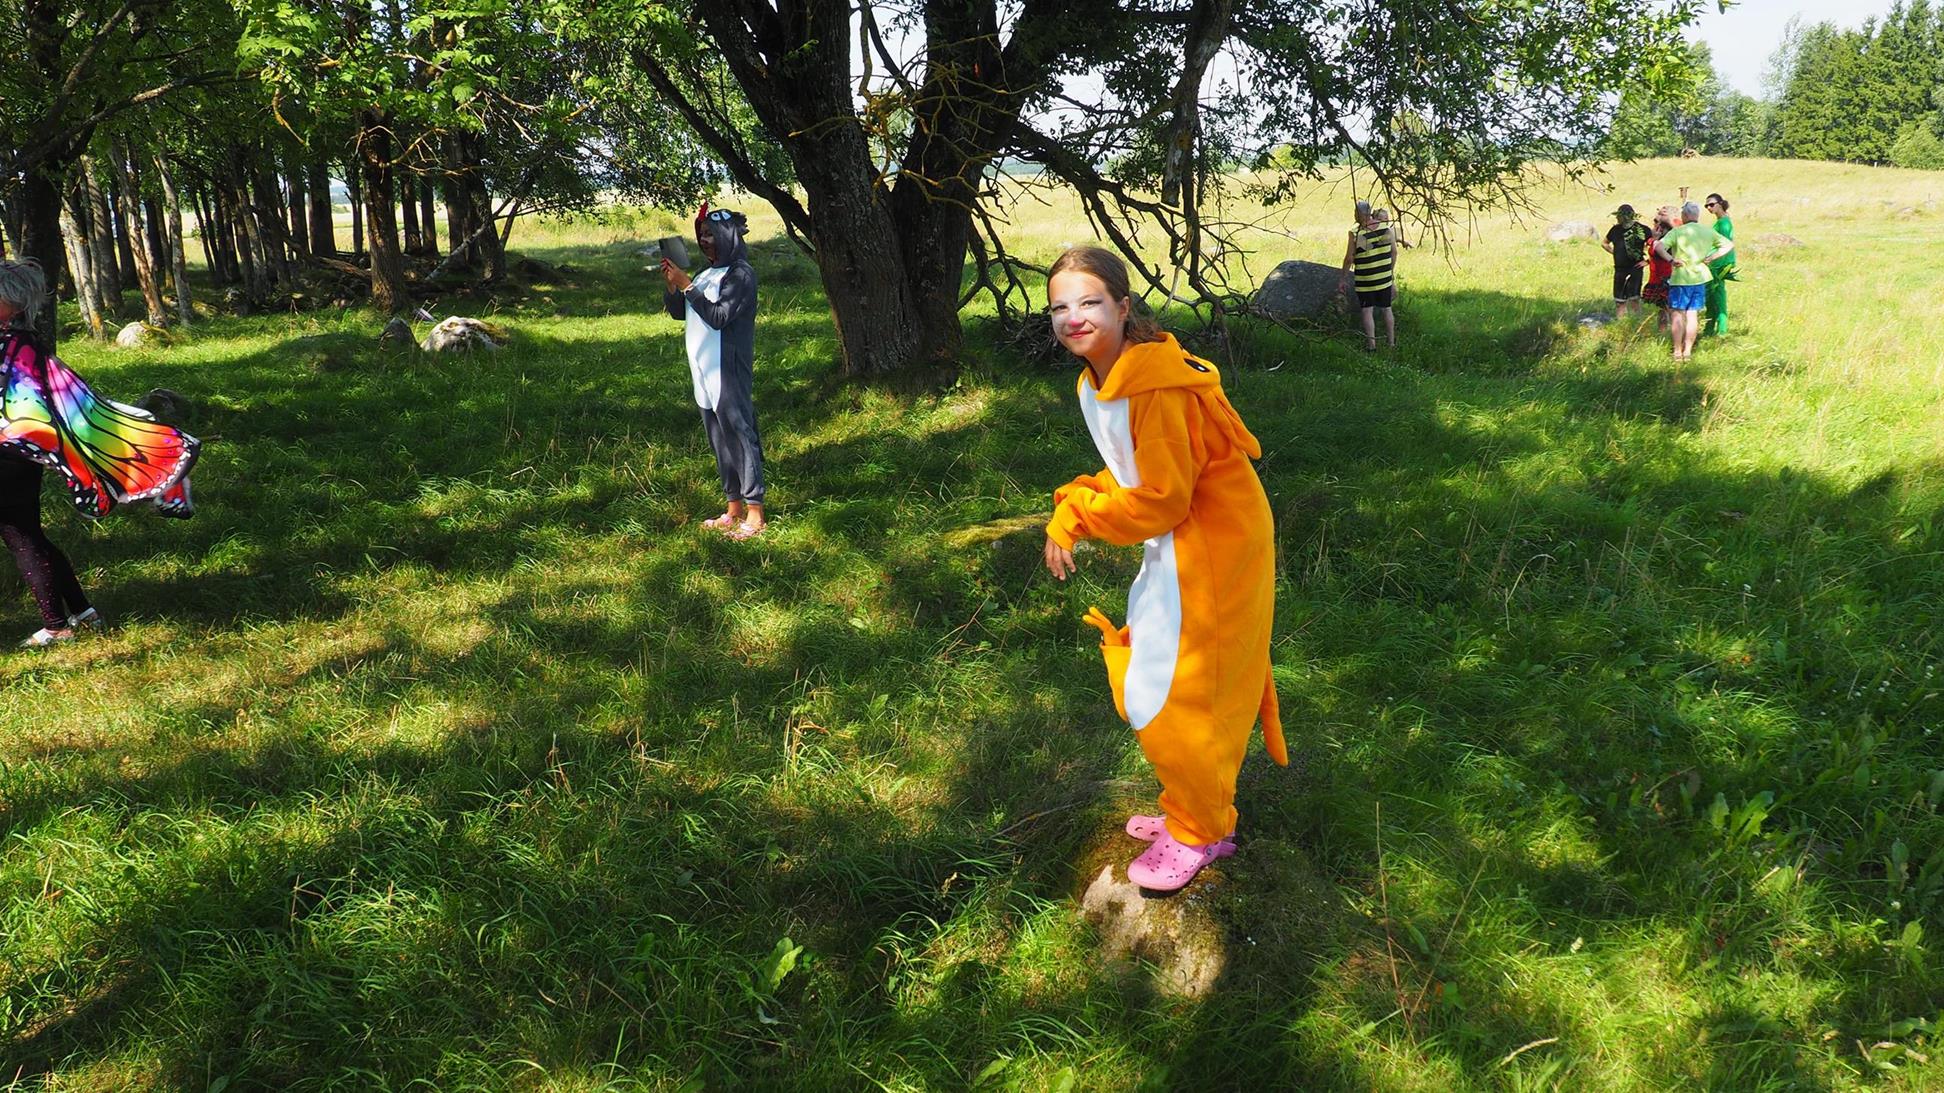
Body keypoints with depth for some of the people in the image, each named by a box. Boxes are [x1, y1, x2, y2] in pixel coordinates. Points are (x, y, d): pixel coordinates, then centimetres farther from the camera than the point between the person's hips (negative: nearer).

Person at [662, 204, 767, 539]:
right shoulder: (708, 273, 15)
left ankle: (755, 514, -2)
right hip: (704, 373, 9)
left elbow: (718, 316, -20)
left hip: (728, 373, -9)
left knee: (740, 435, -6)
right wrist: (671, 284, 0)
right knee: (719, 440, 13)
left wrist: (686, 285, -19)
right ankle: (733, 509, 22)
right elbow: (678, 312, 17)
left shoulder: (741, 273, -11)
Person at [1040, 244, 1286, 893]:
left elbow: (1161, 498, -25)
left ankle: (1199, 833, 22)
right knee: (1150, 683, 19)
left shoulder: (1155, 385, -26)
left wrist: (1077, 518, -12)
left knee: (1174, 696, 1)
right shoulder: (1094, 383, 4)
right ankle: (1196, 809, 38)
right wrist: (1068, 514, -5)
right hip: (1174, 548, 10)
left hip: (1213, 549, -9)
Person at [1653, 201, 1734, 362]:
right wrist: (1711, 258, 2)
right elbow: (1729, 245, 8)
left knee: (1678, 314, 3)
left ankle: (1677, 351, 3)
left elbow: (1659, 246, -25)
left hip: (1680, 278, -4)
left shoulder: (1677, 232, -11)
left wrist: (1671, 260, -19)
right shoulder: (1708, 231, 5)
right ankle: (1688, 351, 13)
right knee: (1693, 315, 10)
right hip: (1700, 278, 4)